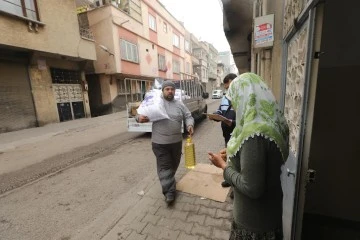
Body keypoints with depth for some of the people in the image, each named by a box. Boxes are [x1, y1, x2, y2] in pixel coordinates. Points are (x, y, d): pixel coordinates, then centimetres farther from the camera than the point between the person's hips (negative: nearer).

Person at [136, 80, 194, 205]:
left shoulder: (179, 104, 5)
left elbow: (188, 117, 8)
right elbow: (143, 112, 1)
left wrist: (190, 125, -14)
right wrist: (139, 117, -23)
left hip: (176, 141, 4)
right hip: (160, 142, -3)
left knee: (174, 165, 21)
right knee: (164, 166, 1)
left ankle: (169, 181, 48)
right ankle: (169, 191, 12)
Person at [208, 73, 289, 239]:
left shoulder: (255, 133, -34)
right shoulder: (271, 123, -4)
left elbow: (251, 188, -30)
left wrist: (224, 165, -18)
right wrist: (233, 153, 4)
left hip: (255, 218, -8)